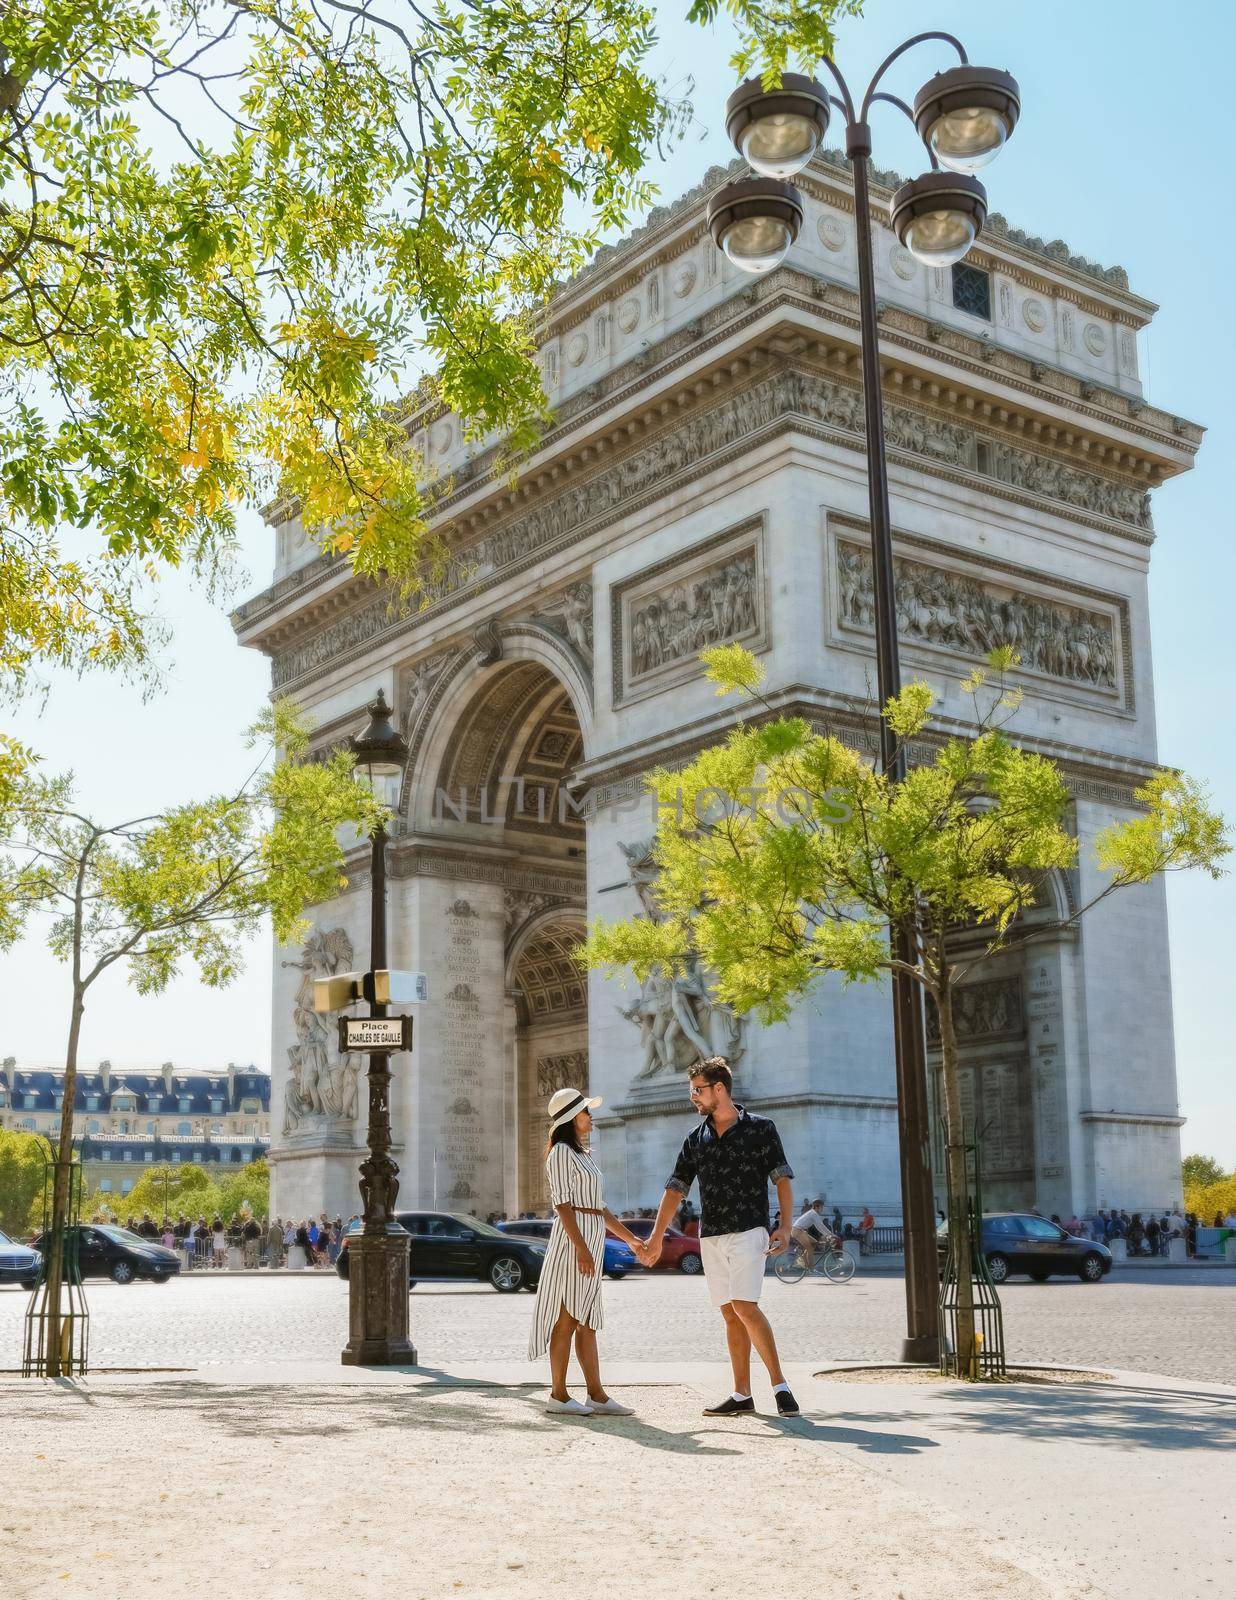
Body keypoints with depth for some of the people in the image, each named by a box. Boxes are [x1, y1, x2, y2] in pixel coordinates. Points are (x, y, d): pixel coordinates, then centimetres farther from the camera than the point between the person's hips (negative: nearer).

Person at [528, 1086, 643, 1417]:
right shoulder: (562, 1152, -8)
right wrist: (581, 1247, -23)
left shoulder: (582, 1154, 21)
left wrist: (630, 1238, 22)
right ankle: (558, 1395, -2)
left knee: (586, 1321, 8)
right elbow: (563, 1204, -16)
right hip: (574, 1238, -9)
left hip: (593, 1239, 9)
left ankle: (597, 1395, 10)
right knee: (568, 1318, -6)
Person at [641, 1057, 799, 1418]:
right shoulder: (696, 1139, 12)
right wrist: (655, 1239, 6)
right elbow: (675, 1189, 11)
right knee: (730, 1314, 5)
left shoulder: (760, 1128, 0)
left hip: (748, 1231, -5)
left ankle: (780, 1386, -12)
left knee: (744, 1306, -18)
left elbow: (782, 1180, -1)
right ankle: (741, 1395, 9)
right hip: (711, 1237, 5)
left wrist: (785, 1226, -14)